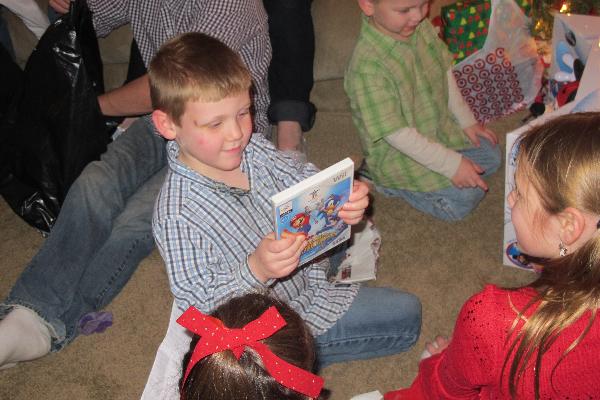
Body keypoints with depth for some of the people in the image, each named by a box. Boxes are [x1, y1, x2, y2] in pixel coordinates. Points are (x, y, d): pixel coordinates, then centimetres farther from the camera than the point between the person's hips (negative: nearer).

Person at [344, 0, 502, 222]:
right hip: (398, 152, -8)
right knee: (465, 197, -14)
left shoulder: (421, 26, -10)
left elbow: (445, 73, 7)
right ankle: (385, 182, 3)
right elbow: (396, 133, -30)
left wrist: (466, 120, 7)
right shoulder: (368, 67, -34)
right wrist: (451, 164, -26)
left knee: (491, 156, 15)